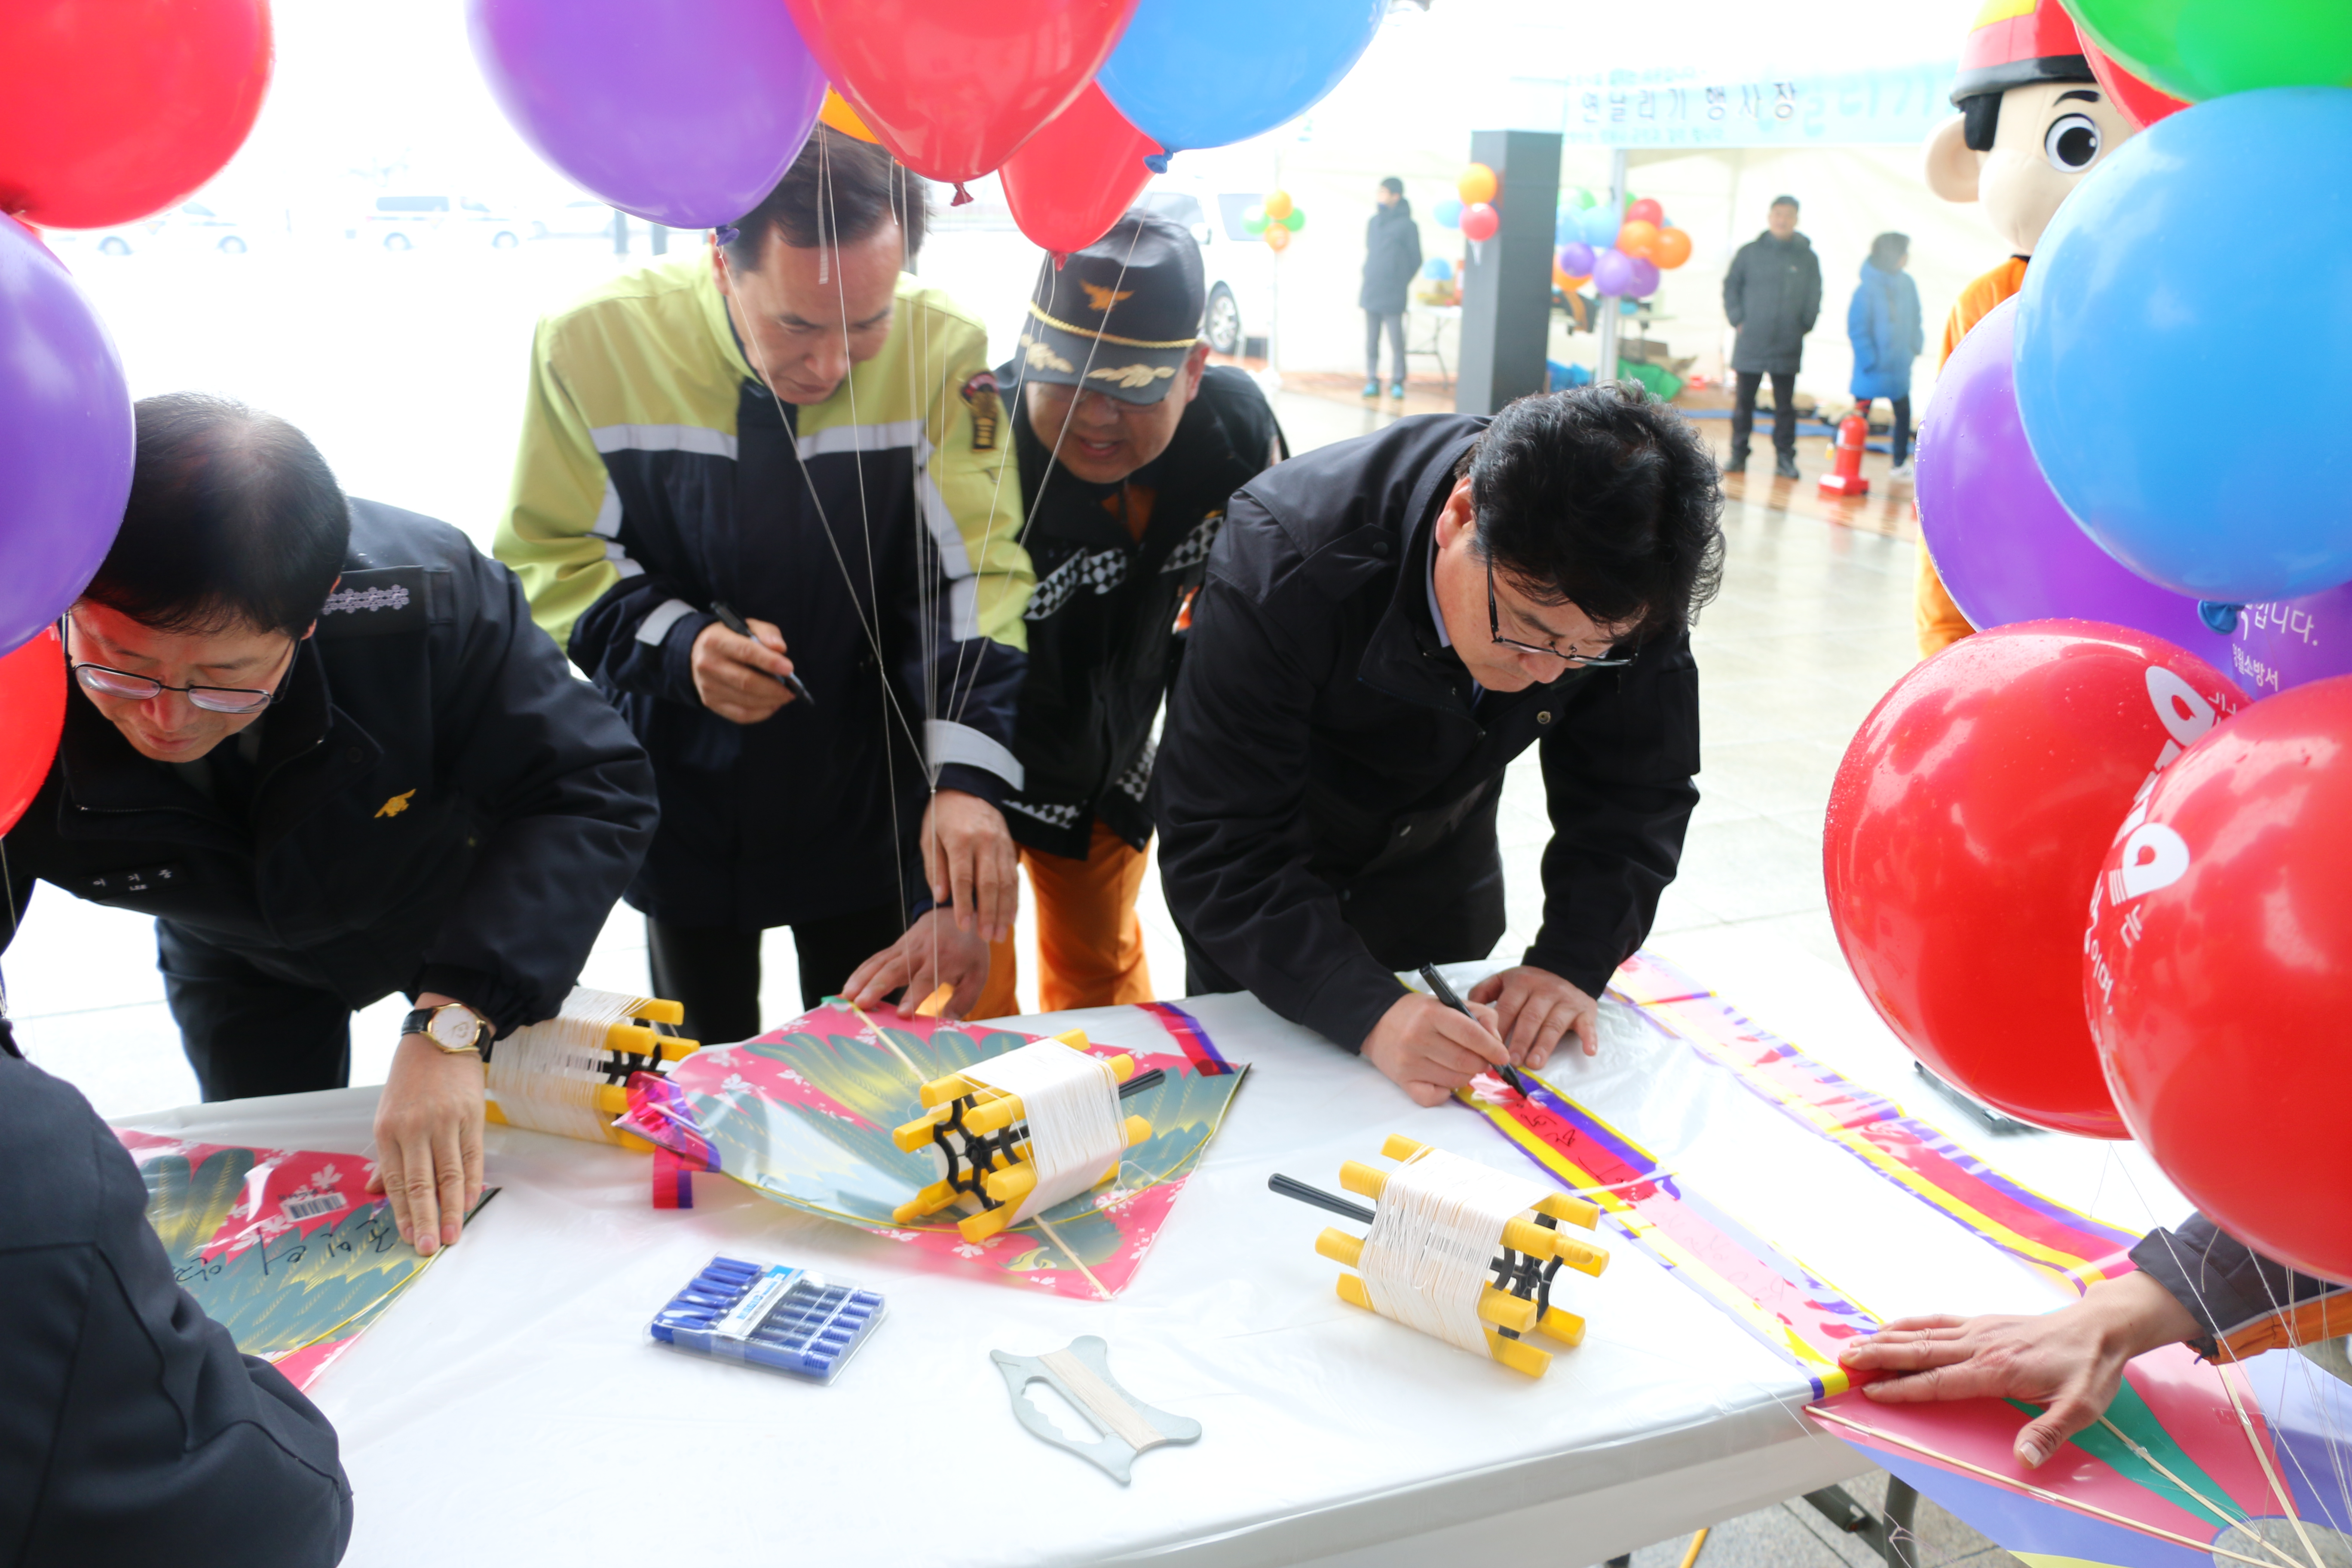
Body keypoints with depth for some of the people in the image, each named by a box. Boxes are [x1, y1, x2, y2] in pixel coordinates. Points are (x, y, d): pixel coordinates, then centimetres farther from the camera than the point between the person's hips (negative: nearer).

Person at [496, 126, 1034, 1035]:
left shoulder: (941, 353, -18)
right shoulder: (595, 343, -17)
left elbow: (973, 578, -17)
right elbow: (550, 560, -6)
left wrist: (968, 778, -30)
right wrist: (676, 645, -25)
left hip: (868, 793, 0)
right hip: (682, 786, 1)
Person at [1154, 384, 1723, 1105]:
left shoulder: (1625, 594, -26)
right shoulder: (1287, 557, -39)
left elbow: (1635, 796, -13)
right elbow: (1218, 848, -38)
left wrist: (1571, 962, -27)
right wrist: (1368, 1011, -48)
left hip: (1442, 865, 4)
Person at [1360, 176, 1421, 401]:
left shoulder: (1408, 225, -2)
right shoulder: (1373, 220, 13)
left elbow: (1416, 260, 0)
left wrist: (1402, 283, -3)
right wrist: (1364, 281, 10)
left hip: (1393, 296, -5)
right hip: (1370, 292, 5)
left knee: (1396, 342, -4)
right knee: (1371, 342, 6)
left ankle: (1397, 383, 3)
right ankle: (1372, 381, 12)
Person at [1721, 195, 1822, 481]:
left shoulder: (1807, 258, 5)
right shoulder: (1750, 252, 3)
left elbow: (1814, 299, 10)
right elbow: (1731, 286, 7)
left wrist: (1803, 326, 0)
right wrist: (1738, 319, -3)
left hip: (1788, 347, 0)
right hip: (1750, 343, 0)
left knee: (1785, 404, 4)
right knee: (1744, 401, 5)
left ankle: (1785, 458, 8)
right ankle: (1738, 454, 13)